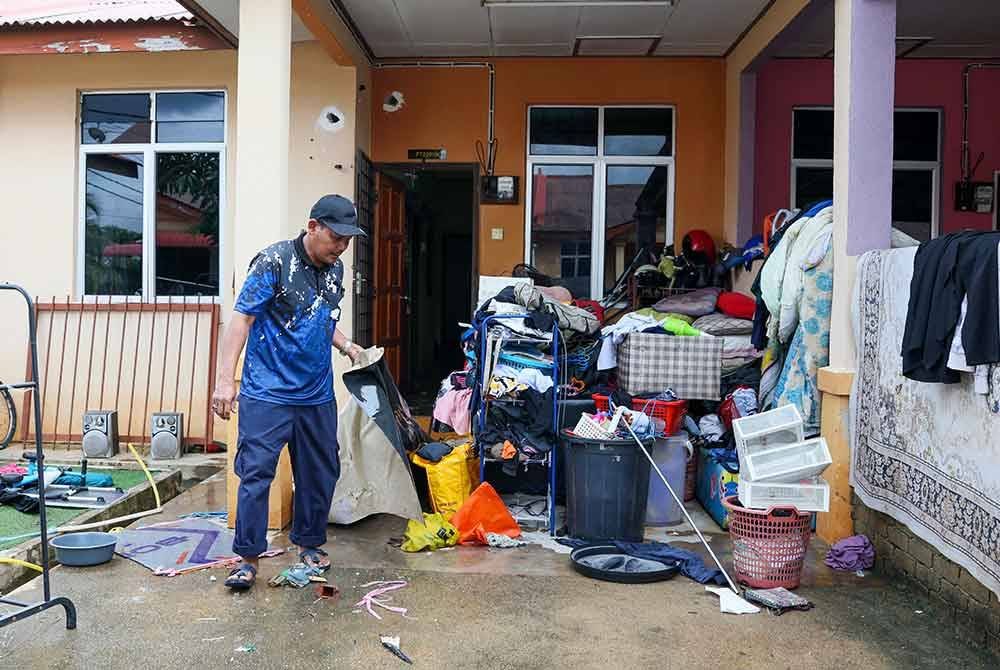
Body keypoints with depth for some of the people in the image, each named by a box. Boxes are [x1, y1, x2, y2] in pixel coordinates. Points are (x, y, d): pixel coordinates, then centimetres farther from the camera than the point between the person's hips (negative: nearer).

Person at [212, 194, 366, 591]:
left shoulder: (335, 269, 9)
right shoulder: (273, 262, -12)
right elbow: (242, 318, -15)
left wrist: (345, 345, 6)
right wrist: (225, 379, -20)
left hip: (318, 394, 7)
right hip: (268, 393, -6)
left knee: (321, 473, 13)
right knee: (256, 473, -4)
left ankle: (309, 544, 31)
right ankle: (248, 557, 10)